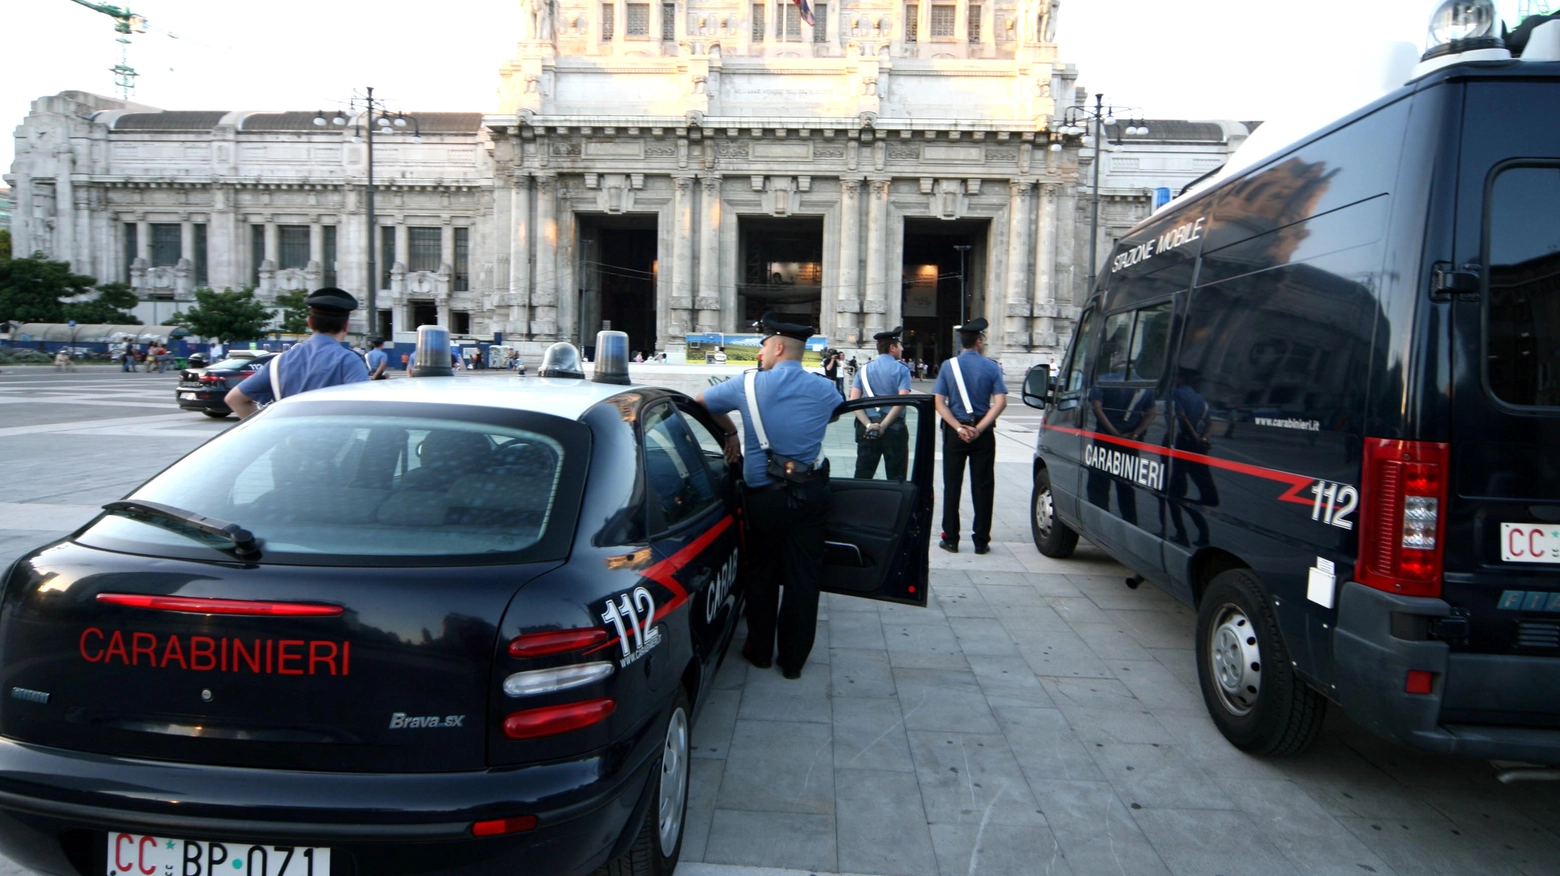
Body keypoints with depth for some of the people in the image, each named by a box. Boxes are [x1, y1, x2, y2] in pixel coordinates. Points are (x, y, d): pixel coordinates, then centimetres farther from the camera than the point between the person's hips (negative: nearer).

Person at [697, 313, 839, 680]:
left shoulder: (750, 384, -6)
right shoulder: (823, 391, 1)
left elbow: (702, 401, 10)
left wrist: (730, 432, 23)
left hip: (764, 495, -1)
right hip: (811, 494, 1)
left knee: (762, 574, 17)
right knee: (803, 578, 9)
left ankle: (760, 650, 28)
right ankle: (793, 659, 19)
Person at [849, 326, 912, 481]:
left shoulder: (864, 369, 7)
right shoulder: (901, 369, -3)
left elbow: (853, 401, -3)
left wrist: (869, 425, -9)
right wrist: (883, 426, -14)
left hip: (867, 429, 3)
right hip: (894, 429, -3)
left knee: (862, 476, 6)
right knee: (896, 478, 4)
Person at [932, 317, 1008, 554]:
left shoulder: (948, 366, 0)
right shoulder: (992, 367, -2)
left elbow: (939, 403, -7)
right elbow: (1000, 402, -12)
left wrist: (959, 428, -11)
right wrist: (979, 428, -15)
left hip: (955, 433, 1)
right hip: (983, 435, 0)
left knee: (952, 486, 8)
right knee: (982, 487, 7)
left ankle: (951, 539, 10)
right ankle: (981, 541, 10)